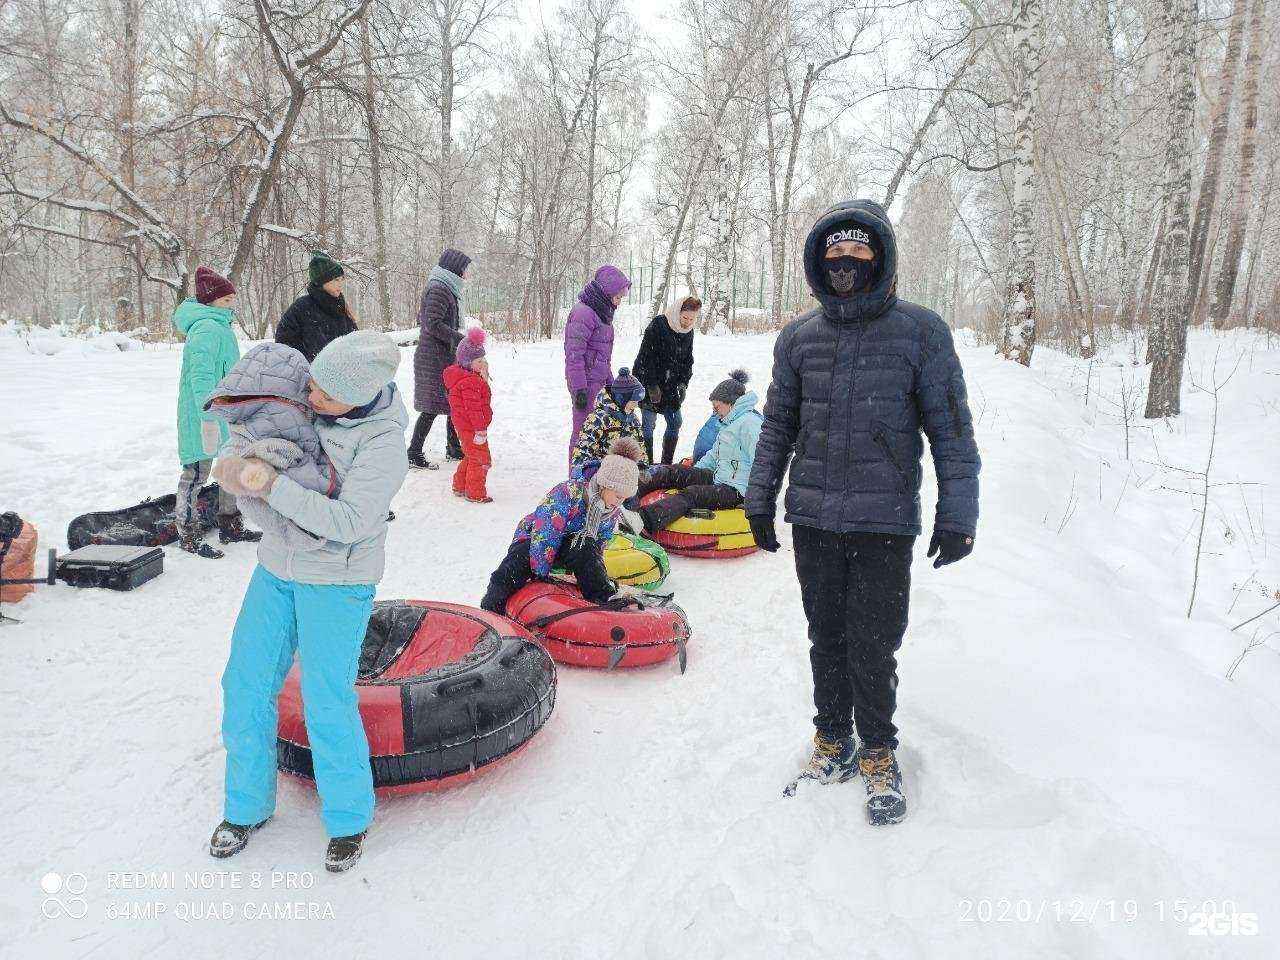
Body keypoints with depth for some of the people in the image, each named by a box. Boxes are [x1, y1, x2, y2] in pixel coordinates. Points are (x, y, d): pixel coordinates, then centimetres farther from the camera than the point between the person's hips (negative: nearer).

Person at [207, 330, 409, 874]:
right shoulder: (306, 400, -4)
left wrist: (272, 486, -32)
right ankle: (248, 806, 29)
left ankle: (348, 818, 17)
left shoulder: (383, 444, -24)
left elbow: (347, 523, -29)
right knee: (247, 683, 9)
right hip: (278, 564, 7)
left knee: (326, 700, -6)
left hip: (338, 580, -7)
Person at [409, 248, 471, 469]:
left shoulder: (445, 288, 16)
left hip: (446, 356, 10)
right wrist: (461, 339, -19)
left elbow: (422, 319, 21)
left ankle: (454, 448, 25)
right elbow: (433, 325, -22)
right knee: (432, 407, -6)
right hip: (436, 358, -10)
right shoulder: (439, 289, -15)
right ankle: (414, 455, 1)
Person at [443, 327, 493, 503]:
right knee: (481, 459, -1)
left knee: (470, 456, 23)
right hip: (472, 428, -11)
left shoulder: (473, 377, 10)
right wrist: (480, 429, -23)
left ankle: (460, 487, 32)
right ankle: (476, 494, 7)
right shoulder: (470, 382, -24)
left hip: (464, 427, 11)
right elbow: (473, 408, -26)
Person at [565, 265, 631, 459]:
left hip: (599, 381, 9)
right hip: (586, 382, -9)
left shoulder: (602, 312, 15)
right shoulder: (583, 313, -15)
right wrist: (579, 389, -20)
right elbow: (574, 354, -18)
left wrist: (609, 380, 25)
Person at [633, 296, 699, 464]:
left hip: (670, 385, 7)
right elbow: (646, 356, -18)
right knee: (649, 423, -8)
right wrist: (652, 386, -19)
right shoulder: (658, 325, -17)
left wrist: (683, 383, 1)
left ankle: (666, 463, 16)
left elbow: (687, 360, 13)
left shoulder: (689, 332, 4)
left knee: (675, 422, 5)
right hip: (648, 381, -6)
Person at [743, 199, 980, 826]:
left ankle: (878, 754, 23)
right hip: (812, 517, 3)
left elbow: (952, 430, -1)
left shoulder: (920, 331, -2)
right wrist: (760, 499, 14)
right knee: (827, 636, 13)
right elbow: (777, 426, 15)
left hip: (884, 521, -3)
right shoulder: (799, 336, 7)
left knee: (872, 646, 1)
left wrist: (957, 515, -4)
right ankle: (834, 739, 31)